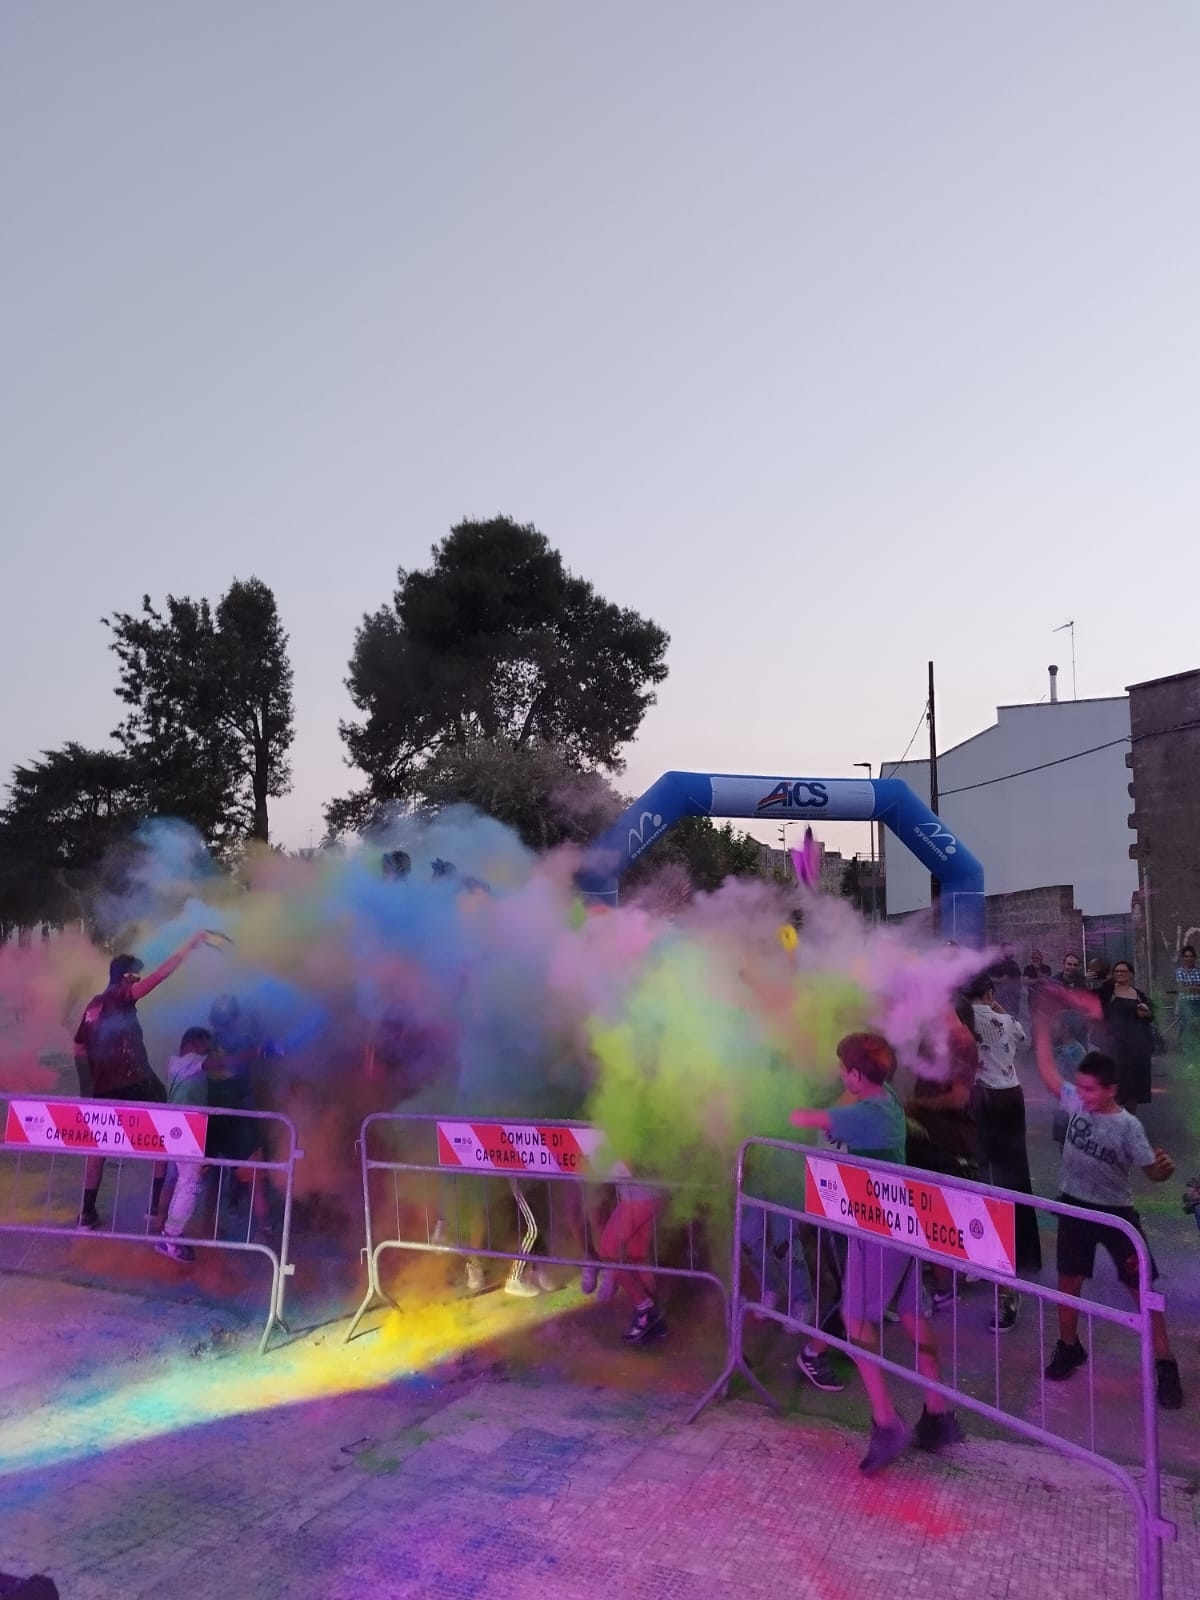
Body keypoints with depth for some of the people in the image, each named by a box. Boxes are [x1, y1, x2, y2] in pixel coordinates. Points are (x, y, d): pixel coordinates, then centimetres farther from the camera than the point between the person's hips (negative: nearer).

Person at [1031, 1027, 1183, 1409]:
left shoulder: (1128, 1126, -17)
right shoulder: (1075, 1102, -7)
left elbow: (1151, 1172, -14)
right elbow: (1047, 1070, -1)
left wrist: (1164, 1168, -38)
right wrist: (1042, 1026, -5)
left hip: (1115, 1213, -4)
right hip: (1075, 1207, 4)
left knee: (1142, 1288, 2)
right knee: (1068, 1280, 13)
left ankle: (1165, 1364, 14)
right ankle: (1069, 1347, 34)